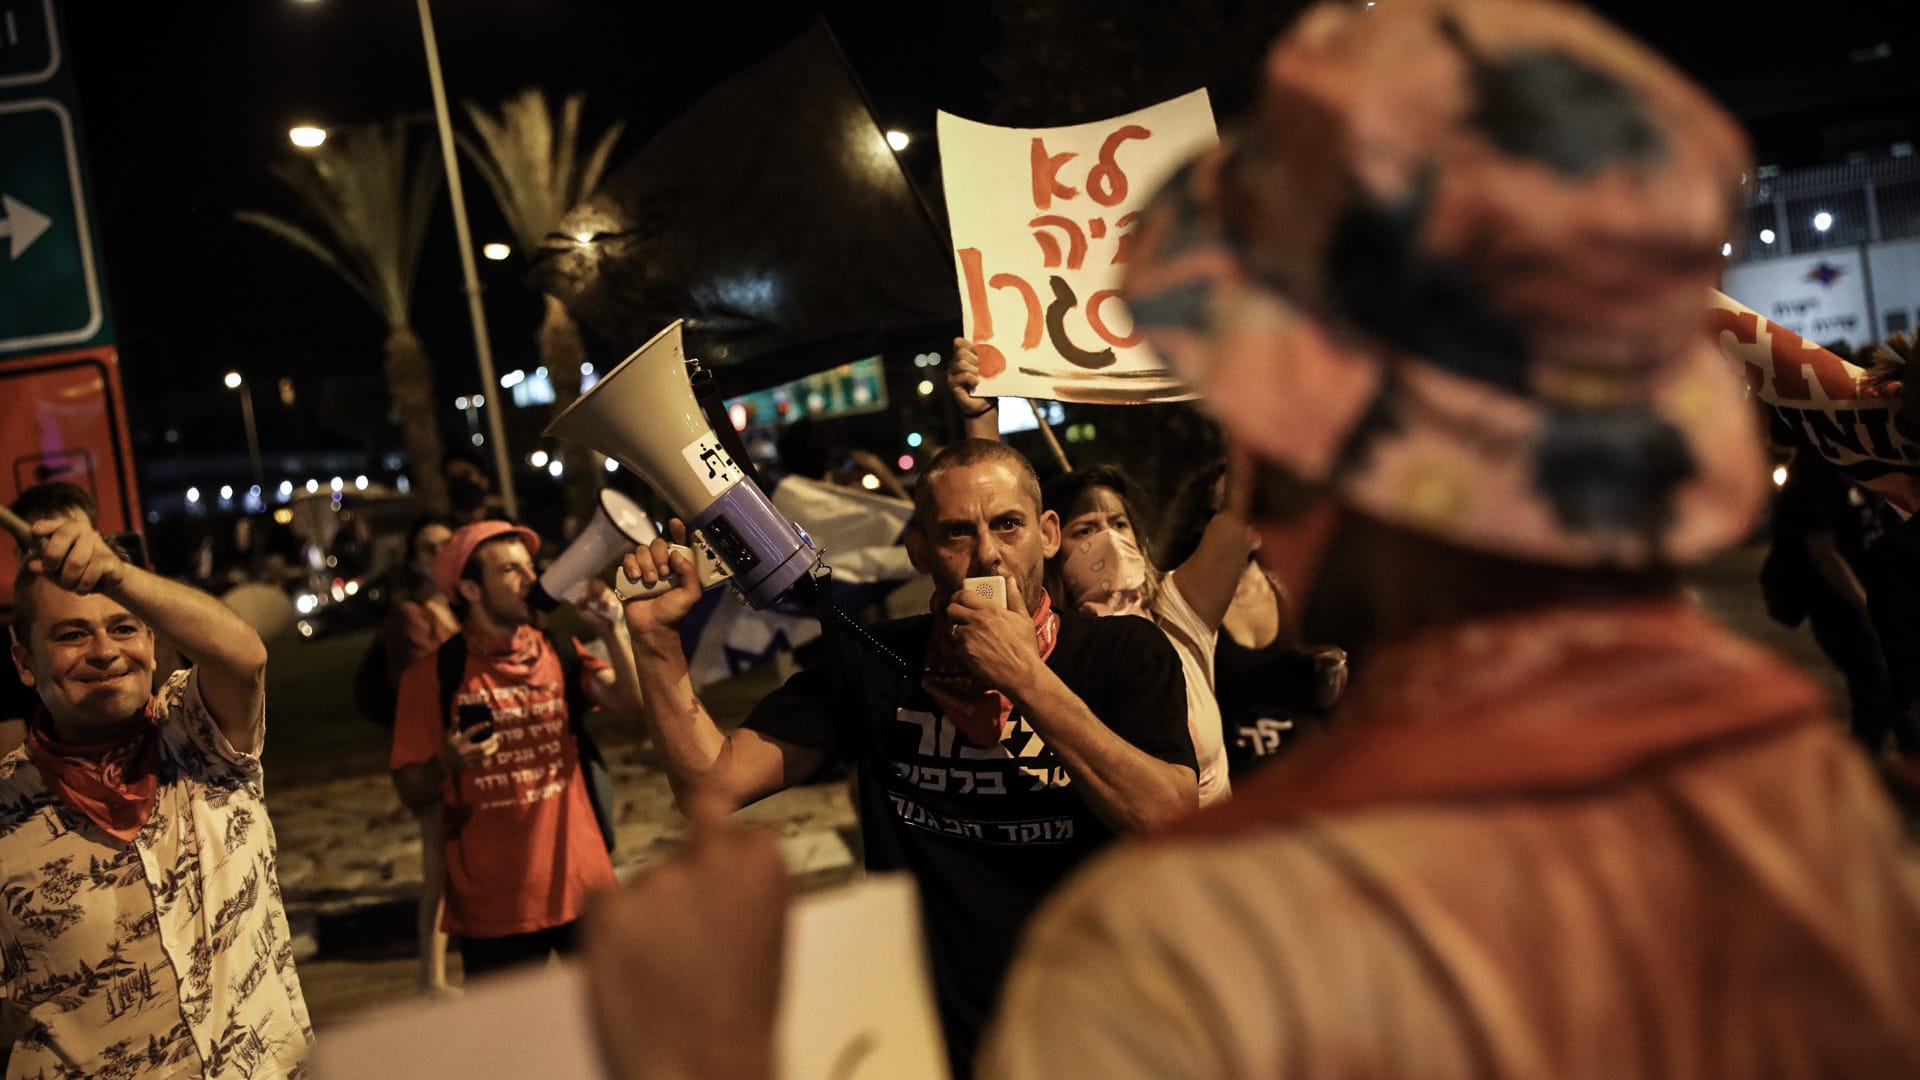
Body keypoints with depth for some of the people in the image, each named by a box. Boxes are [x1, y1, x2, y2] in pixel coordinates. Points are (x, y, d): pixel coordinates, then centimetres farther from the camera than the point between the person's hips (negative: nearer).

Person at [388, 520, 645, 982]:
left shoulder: (559, 654, 4)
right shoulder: (432, 676, -4)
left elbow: (635, 707, -9)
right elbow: (412, 794, -4)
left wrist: (613, 631, -16)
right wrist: (445, 764, -24)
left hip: (584, 889, 2)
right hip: (492, 906, -2)